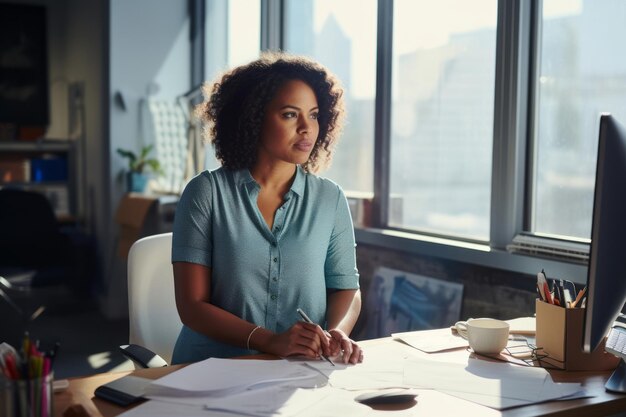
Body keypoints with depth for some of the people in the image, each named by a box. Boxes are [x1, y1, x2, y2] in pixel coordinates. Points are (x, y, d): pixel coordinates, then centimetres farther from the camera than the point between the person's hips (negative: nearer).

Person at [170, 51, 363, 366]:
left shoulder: (330, 199, 8)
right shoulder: (206, 192, -1)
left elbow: (346, 288, 11)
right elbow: (192, 305, -5)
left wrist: (337, 333, -13)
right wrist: (270, 341, -19)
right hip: (211, 368, -2)